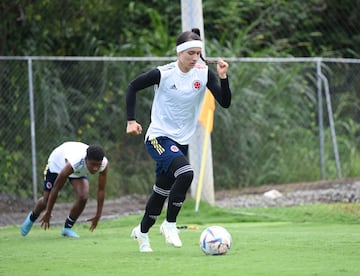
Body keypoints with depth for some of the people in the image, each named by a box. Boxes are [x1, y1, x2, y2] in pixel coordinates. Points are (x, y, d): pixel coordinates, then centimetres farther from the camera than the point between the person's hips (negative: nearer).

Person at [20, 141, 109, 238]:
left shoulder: (104, 164, -35)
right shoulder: (72, 163, -47)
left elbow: (101, 190, -17)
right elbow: (56, 188, -33)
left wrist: (98, 215, -11)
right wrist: (48, 213, -23)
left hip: (79, 171, 3)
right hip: (56, 164, -3)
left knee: (83, 197, -19)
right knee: (47, 200, 5)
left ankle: (67, 228, 2)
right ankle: (31, 218, 40)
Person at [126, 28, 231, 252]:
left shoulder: (204, 72, -6)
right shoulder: (163, 74, -15)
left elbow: (225, 103, -9)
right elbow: (133, 87, -1)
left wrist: (223, 77, -24)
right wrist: (131, 121, -6)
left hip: (182, 140, 5)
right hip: (159, 137, -5)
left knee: (163, 190, 13)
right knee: (186, 173, -28)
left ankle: (142, 232, 35)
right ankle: (170, 224, -11)